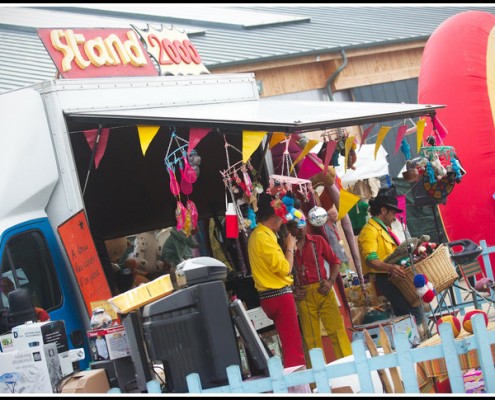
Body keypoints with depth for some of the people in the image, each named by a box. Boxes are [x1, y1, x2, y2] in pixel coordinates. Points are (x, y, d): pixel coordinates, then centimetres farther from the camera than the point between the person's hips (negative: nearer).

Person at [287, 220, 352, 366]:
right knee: (310, 338, 3)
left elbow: (335, 260, 12)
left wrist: (331, 281, -2)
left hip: (323, 291, 1)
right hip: (303, 296, -1)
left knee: (337, 330, -5)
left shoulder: (318, 241, 7)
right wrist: (292, 291, -6)